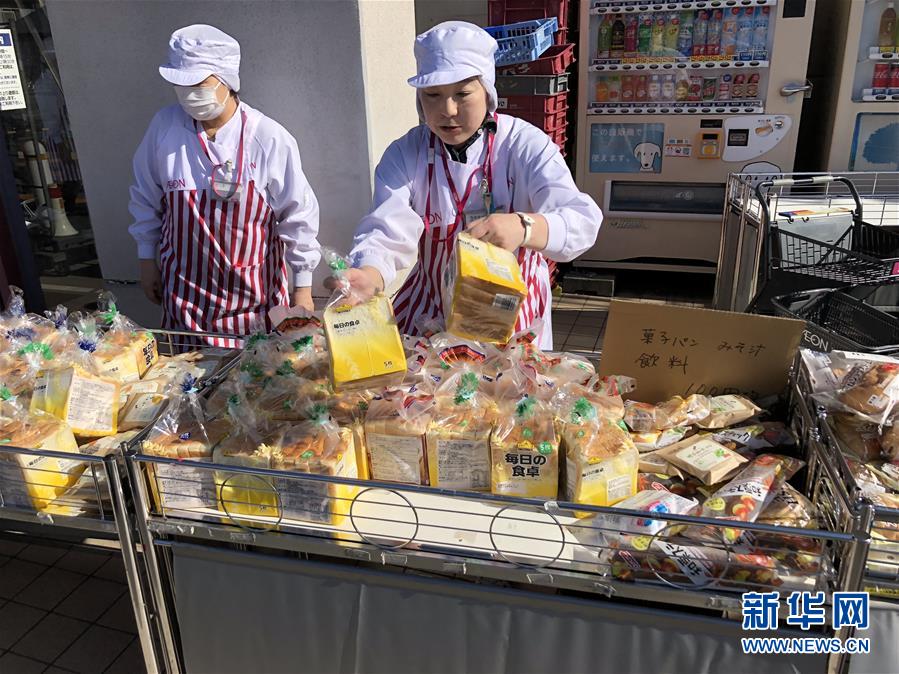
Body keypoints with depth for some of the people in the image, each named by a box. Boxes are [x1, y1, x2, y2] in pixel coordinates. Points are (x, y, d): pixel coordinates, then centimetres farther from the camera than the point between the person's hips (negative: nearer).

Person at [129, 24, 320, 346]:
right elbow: (146, 198, 9)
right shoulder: (164, 126, -5)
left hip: (253, 291, -2)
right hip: (184, 288, 2)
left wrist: (303, 288, -4)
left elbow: (298, 216, -6)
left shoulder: (269, 139, -13)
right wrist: (146, 259, 13)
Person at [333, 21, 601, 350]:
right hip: (429, 314, 1)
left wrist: (523, 227, -45)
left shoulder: (525, 146, -12)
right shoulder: (404, 155, -6)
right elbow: (388, 232, -19)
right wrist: (369, 277, -42)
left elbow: (581, 221, -24)